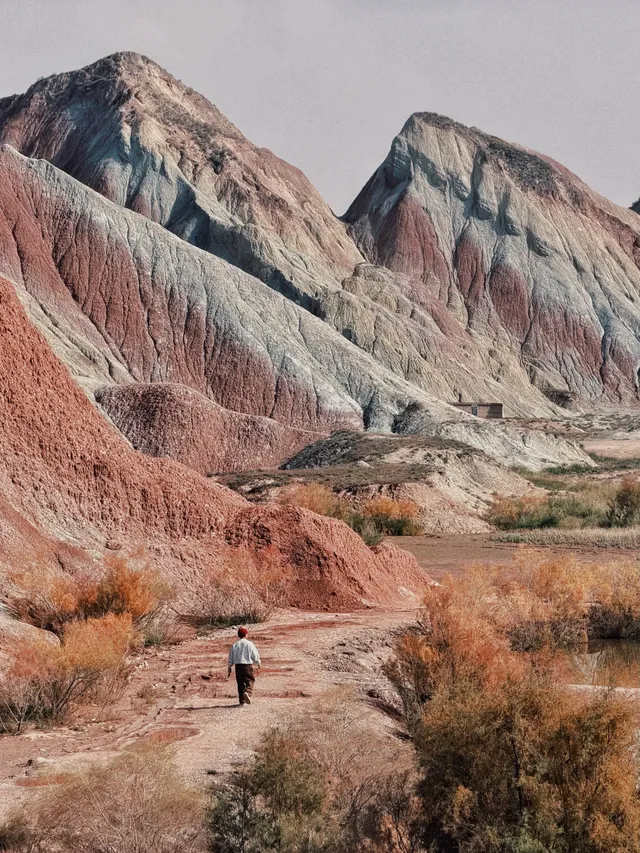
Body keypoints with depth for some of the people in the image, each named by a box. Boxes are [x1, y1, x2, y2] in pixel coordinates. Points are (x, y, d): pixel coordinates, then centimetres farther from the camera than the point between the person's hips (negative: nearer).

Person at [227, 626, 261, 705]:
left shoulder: (234, 645, 6)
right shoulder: (249, 644, -4)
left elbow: (230, 658, 8)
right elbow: (255, 655, 0)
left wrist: (229, 669, 14)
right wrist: (258, 663, 18)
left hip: (238, 666, 3)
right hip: (248, 665, -3)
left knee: (240, 683, 10)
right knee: (249, 681, 3)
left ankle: (242, 701, 8)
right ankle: (247, 692, -27)